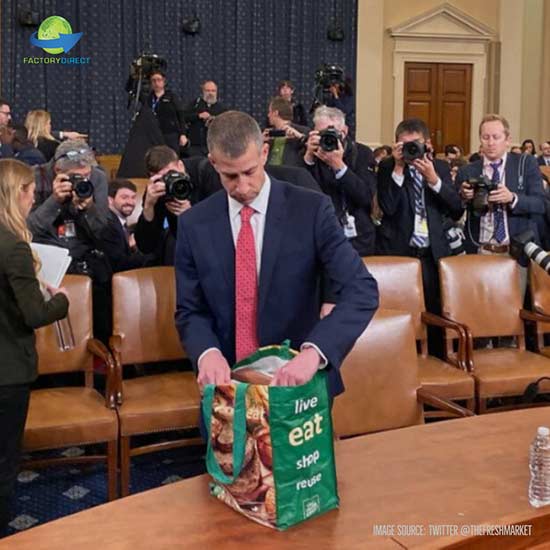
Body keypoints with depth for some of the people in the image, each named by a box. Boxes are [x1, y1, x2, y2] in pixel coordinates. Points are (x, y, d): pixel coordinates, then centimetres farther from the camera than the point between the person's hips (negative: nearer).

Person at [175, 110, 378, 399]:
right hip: (227, 380, 2)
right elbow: (189, 310, 2)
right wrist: (207, 352, -20)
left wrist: (314, 352, -32)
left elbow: (362, 290, -18)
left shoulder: (312, 210, -10)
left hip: (298, 377, -1)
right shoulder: (194, 224, -2)